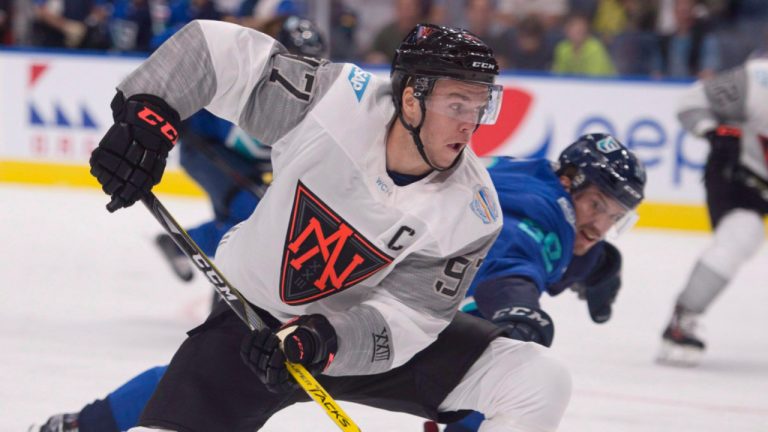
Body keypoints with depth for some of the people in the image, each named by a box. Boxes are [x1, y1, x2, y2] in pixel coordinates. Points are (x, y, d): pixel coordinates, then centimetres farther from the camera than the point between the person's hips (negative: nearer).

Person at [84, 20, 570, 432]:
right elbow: (220, 50, -16)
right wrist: (148, 113, -29)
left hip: (367, 335, 2)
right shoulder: (335, 100, -24)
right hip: (256, 318, -2)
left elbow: (403, 318, -20)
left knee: (539, 382, -13)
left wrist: (326, 341, -37)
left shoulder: (472, 211, -19)